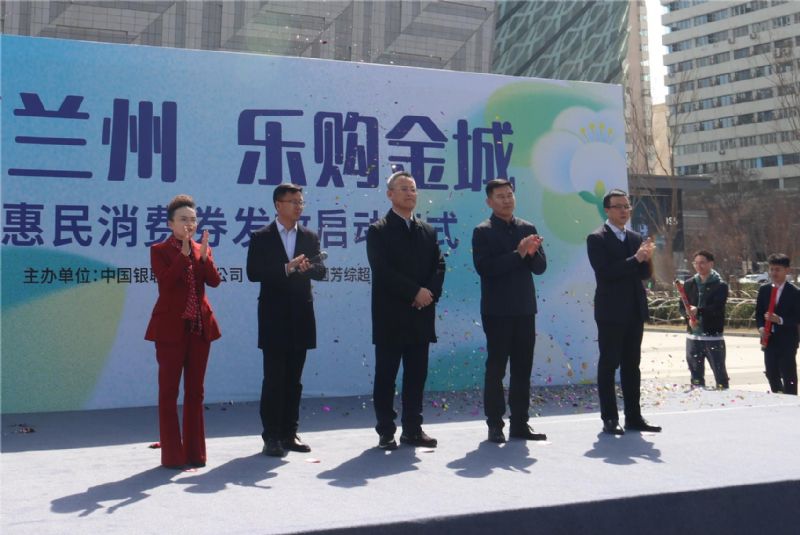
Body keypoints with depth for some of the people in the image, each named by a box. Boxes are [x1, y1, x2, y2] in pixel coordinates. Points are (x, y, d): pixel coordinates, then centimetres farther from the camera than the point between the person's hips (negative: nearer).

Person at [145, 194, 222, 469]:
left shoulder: (203, 250, 11)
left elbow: (215, 281, -4)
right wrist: (184, 253, -21)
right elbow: (166, 281, -18)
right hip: (171, 328, -4)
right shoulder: (159, 250, -1)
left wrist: (204, 256, -17)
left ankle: (195, 452, 16)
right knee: (169, 391, 0)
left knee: (195, 391, 9)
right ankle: (172, 454, 6)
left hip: (200, 327, 5)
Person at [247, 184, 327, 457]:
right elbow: (253, 273, -10)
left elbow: (321, 270, 2)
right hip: (274, 317, -4)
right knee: (273, 379, -3)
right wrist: (287, 268, -19)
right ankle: (271, 437, 2)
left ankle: (289, 433, 15)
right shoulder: (261, 237, 0)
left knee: (294, 380, 8)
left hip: (301, 316, 4)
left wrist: (306, 267, -20)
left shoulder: (309, 237, 11)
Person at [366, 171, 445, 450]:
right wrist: (415, 292, -15)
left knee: (417, 375, 8)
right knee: (386, 376, 2)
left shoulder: (428, 231, 15)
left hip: (421, 315, 5)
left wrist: (430, 293, -10)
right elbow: (382, 270, -12)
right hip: (390, 316, -5)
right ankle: (386, 432, 9)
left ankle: (413, 429, 16)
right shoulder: (378, 230, -2)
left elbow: (439, 267, 9)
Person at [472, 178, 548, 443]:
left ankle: (519, 423, 15)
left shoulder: (528, 229, 12)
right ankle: (495, 425, 6)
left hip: (524, 309, 5)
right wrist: (518, 254, -19)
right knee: (496, 367, 0)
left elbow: (540, 267, 8)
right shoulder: (483, 232, -3)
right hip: (497, 310, -5)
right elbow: (484, 267, -16)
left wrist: (532, 252, -13)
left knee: (523, 368, 7)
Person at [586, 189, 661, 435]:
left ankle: (633, 417, 16)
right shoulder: (597, 239, -5)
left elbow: (645, 274, 11)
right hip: (611, 312, -6)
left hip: (634, 311, 6)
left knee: (632, 366, 10)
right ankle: (609, 419, 2)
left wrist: (647, 259, -9)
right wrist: (635, 259, -19)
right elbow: (604, 271, -17)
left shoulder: (636, 238, 14)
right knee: (608, 365, -1)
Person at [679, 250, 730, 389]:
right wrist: (689, 317, -14)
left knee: (719, 372, -1)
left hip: (714, 336, -4)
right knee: (696, 373, 10)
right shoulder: (689, 284, 10)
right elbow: (682, 306, 8)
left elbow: (717, 307, -15)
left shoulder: (720, 285, -3)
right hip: (693, 335, 4)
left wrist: (698, 310, -31)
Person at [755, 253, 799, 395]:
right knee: (772, 375, 12)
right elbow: (758, 312, 12)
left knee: (788, 377, -3)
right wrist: (761, 327, -6)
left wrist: (780, 320, -23)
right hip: (769, 340, 5)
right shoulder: (764, 290, 8)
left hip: (787, 342, -5)